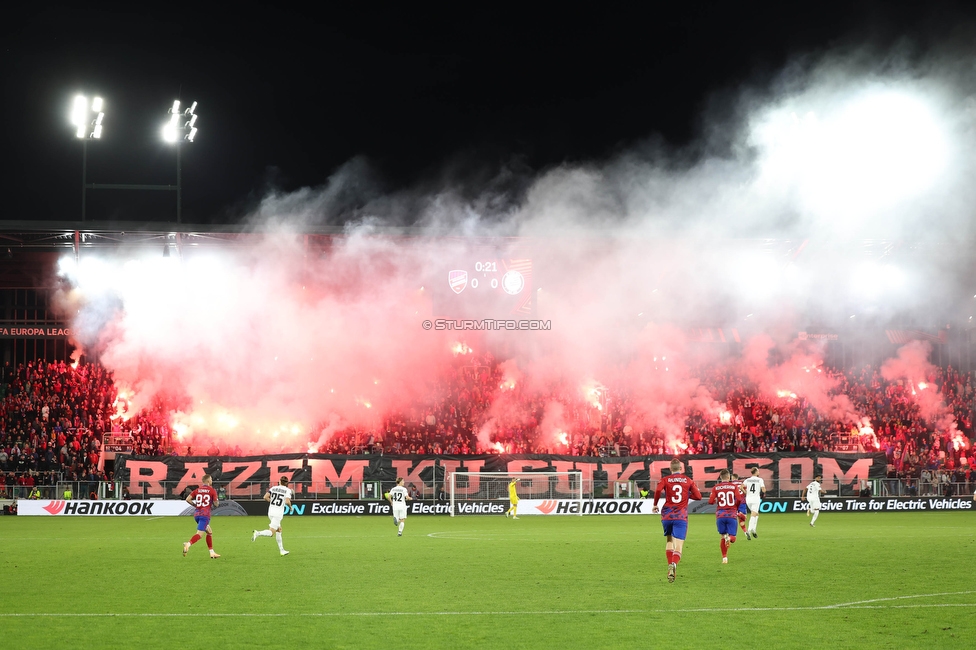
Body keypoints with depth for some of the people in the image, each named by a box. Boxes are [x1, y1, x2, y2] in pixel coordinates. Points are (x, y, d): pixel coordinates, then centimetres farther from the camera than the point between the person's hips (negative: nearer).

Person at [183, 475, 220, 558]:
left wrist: (195, 505, 14)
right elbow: (215, 504, -1)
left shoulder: (197, 490, 11)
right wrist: (217, 502, 21)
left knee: (209, 532, 20)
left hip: (197, 514, 7)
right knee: (199, 534, -15)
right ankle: (188, 544, -42)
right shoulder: (212, 491, -1)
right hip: (205, 514, -7)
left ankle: (212, 553, 19)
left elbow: (188, 499, 2)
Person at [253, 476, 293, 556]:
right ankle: (258, 533, -31)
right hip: (278, 513, -6)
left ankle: (281, 550, 22)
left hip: (270, 512, 6)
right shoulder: (288, 490, -3)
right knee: (271, 532, -5)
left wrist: (272, 501, 14)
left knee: (279, 530, 19)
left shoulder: (273, 488, 8)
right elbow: (287, 501, -17)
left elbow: (265, 497, -4)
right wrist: (290, 506, 4)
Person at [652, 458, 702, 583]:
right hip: (681, 517, -1)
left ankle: (670, 565, 12)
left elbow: (658, 490, -16)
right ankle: (674, 564, -33)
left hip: (667, 516, 1)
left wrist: (655, 504, -2)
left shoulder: (665, 480, 3)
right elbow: (698, 496, 4)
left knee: (669, 541, 23)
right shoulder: (688, 480, 7)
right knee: (678, 545, -6)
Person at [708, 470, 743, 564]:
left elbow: (710, 501, -4)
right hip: (732, 515, -1)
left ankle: (724, 557, 5)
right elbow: (739, 499, -9)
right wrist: (736, 507, 10)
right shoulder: (734, 486, 2)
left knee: (723, 537, 16)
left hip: (720, 515, 1)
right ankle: (729, 538, -34)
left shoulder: (716, 487, 4)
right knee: (732, 538, 3)